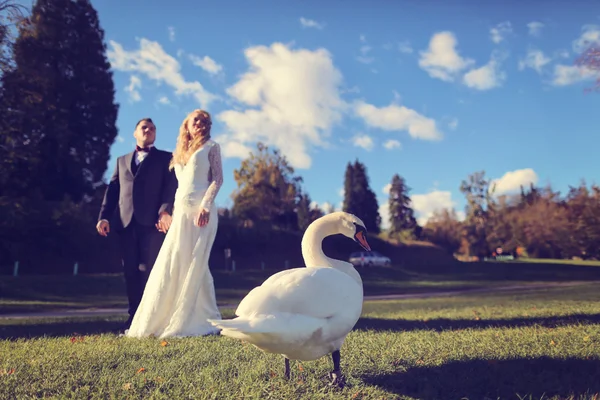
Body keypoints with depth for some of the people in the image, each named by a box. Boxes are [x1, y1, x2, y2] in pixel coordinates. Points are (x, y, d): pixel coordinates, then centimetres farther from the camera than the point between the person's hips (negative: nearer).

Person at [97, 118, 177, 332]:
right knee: (131, 271, 4)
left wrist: (165, 211, -19)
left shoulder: (165, 158, 14)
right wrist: (104, 216, 2)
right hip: (125, 220, 4)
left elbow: (171, 186, 0)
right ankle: (134, 315, 11)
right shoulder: (122, 160, 26)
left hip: (152, 220, -4)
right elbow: (112, 189, 17)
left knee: (148, 269, -8)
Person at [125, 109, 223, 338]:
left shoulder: (211, 147, 6)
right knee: (170, 265, 2)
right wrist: (173, 212, 11)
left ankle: (205, 320, 2)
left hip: (201, 211, -6)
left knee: (195, 265, -7)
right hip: (181, 213, 6)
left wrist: (205, 206, -17)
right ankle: (160, 320, 9)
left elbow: (218, 178, -5)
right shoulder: (180, 152, 21)